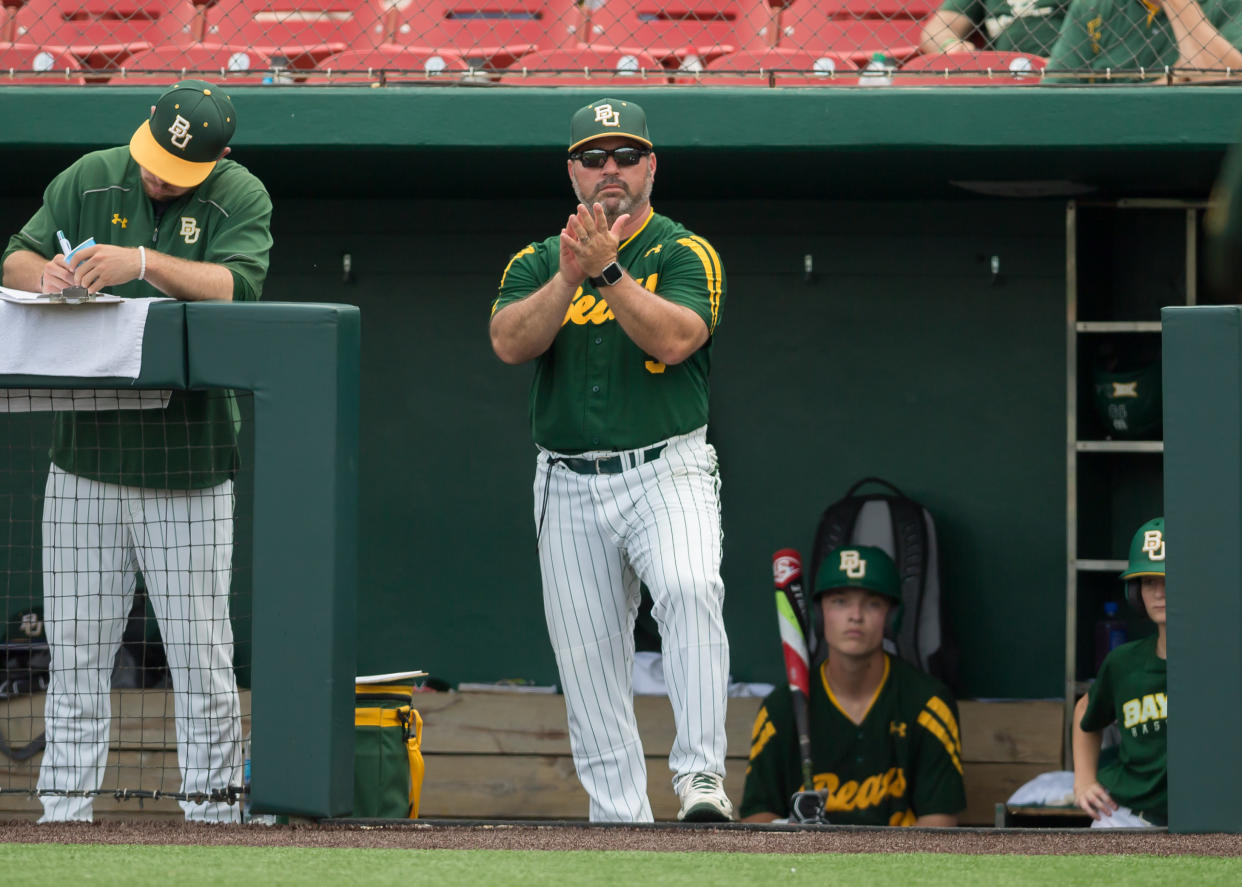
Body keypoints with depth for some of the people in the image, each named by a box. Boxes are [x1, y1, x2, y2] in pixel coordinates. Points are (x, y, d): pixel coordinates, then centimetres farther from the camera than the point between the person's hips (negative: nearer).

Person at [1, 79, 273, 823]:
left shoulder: (241, 198, -3)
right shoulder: (90, 181, 6)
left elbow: (234, 286, -19)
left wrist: (145, 263, -32)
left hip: (189, 465, -3)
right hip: (86, 457, 3)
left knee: (199, 648, -2)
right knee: (76, 647, 4)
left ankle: (212, 806, 5)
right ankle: (65, 806, 9)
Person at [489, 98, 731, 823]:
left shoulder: (686, 254, 2)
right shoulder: (536, 263, 11)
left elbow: (674, 338, -17)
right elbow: (510, 343, -8)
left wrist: (607, 271, -26)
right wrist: (569, 278, -21)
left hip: (667, 474, -4)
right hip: (569, 488, 4)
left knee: (690, 590, -31)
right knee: (587, 658, 4)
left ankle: (702, 777, -33)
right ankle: (622, 821, 14)